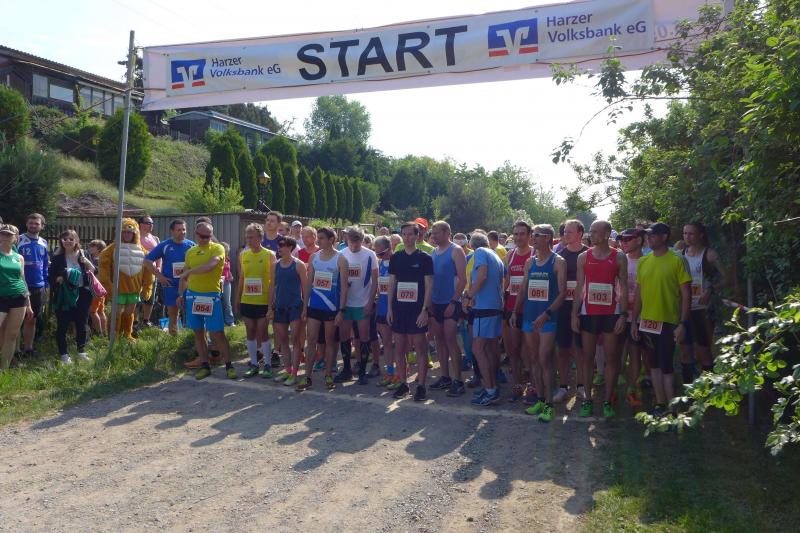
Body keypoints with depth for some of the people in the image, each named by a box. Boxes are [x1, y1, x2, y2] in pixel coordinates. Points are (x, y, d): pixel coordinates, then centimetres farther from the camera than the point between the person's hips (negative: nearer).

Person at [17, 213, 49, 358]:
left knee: (32, 320, 12)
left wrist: (46, 284, 11)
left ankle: (28, 350, 21)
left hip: (39, 287, 5)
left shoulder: (43, 243, 9)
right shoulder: (19, 240, -7)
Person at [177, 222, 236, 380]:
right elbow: (184, 276, 17)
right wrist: (181, 294, 8)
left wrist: (190, 271, -19)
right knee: (198, 332, 10)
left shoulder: (217, 248, -6)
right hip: (192, 295, 5)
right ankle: (204, 365, 20)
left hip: (211, 296, -5)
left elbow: (210, 265, -24)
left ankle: (228, 365, 9)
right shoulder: (190, 251, 11)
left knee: (217, 333, -3)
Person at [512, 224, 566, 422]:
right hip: (529, 316, 6)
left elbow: (562, 292, -10)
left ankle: (548, 404, 2)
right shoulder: (530, 262, 12)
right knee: (533, 360, 9)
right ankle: (540, 399, 19)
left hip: (547, 318, -6)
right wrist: (515, 311, 8)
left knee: (544, 360, -7)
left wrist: (546, 314, -19)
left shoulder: (558, 262, -5)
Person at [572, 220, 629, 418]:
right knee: (587, 357, 6)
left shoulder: (619, 257, 0)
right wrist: (574, 314, 0)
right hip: (588, 313, 2)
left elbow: (624, 288, 0)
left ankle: (607, 401, 12)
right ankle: (587, 399, 15)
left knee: (611, 358, 3)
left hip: (611, 313, -1)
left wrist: (623, 315, -8)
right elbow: (579, 288, 6)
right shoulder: (583, 257, 4)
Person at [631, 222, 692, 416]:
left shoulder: (677, 261, -8)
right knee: (654, 364, 13)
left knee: (666, 366, -2)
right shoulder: (643, 261, 8)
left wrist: (682, 323, -13)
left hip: (667, 322, -5)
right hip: (647, 321, 5)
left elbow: (686, 294, -8)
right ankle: (660, 404, 23)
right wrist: (634, 321, 10)